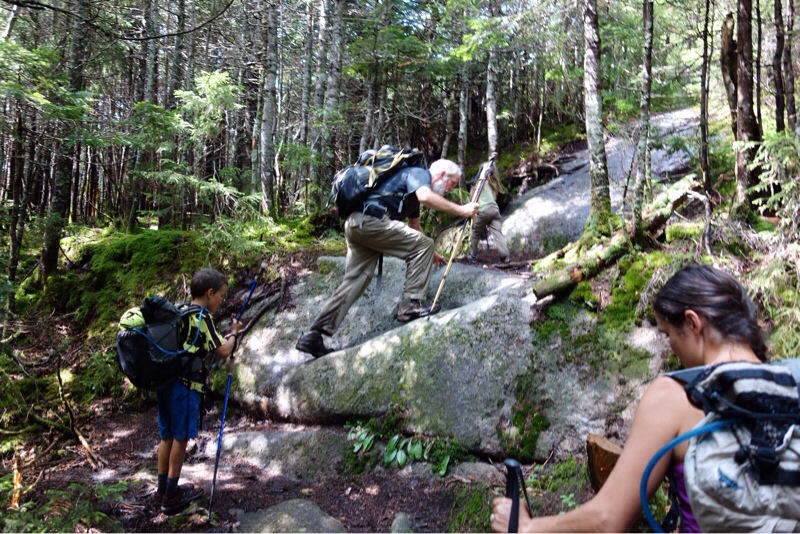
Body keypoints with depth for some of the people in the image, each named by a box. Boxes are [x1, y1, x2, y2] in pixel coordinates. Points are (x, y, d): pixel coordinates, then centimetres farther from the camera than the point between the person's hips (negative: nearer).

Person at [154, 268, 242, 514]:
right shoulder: (202, 317, -12)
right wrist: (233, 333, 8)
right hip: (185, 384, -8)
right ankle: (172, 495, 12)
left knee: (167, 435, 16)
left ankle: (162, 489, 27)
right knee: (181, 437, 3)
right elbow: (223, 352, -10)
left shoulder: (179, 311, 12)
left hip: (165, 380, 8)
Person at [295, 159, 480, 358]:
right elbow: (426, 197, -23)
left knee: (355, 281, 5)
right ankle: (410, 304, -8)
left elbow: (414, 226, 41)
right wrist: (460, 210, -14)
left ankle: (312, 336, 3)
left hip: (355, 225, 10)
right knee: (423, 245, -7)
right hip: (370, 220, -10)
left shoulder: (414, 177, 31)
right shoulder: (420, 173, 2)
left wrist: (430, 253, 45)